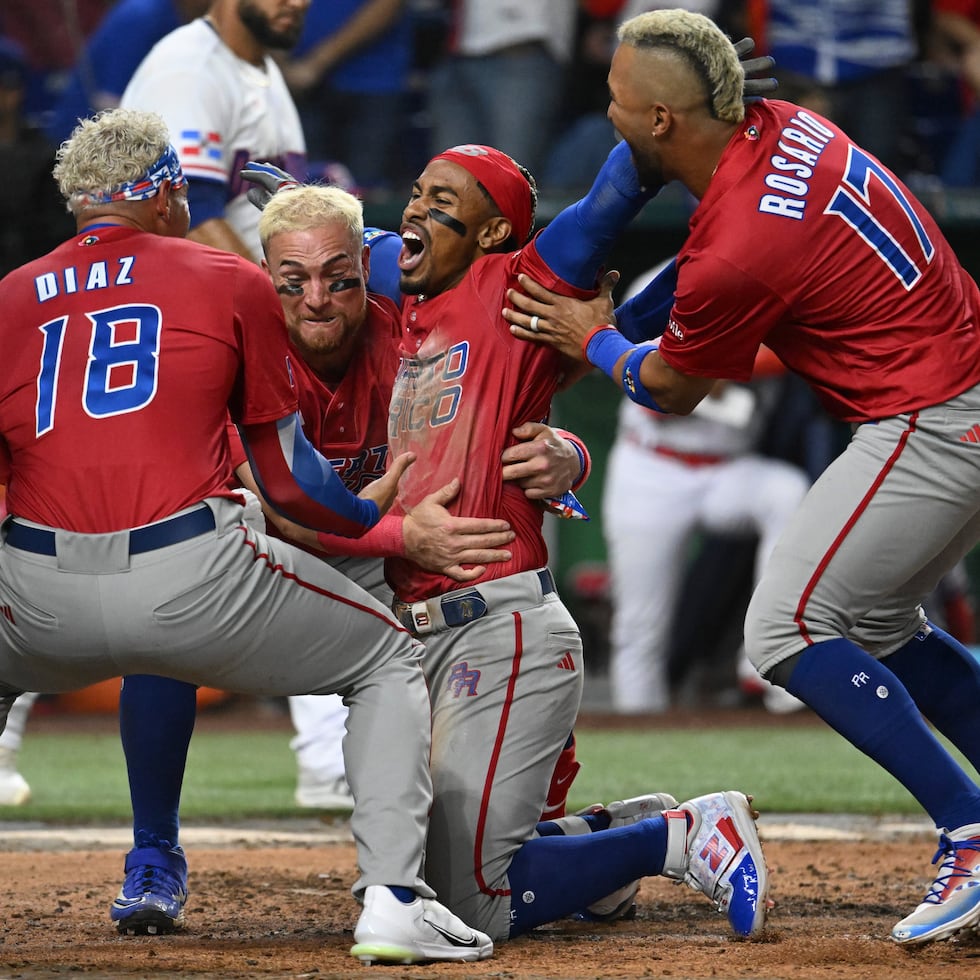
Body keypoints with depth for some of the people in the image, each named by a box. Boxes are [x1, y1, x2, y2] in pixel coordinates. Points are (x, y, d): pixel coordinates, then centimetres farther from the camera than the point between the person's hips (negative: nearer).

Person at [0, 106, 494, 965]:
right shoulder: (233, 283, 11)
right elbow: (289, 480, 10)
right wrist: (373, 509, 30)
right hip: (193, 577, -2)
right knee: (390, 660, 19)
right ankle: (392, 900, 2)